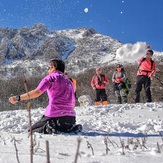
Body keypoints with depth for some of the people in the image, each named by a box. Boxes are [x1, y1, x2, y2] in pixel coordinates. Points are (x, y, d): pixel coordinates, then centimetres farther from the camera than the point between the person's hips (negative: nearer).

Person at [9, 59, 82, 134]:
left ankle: (50, 129, -16)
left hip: (54, 116, -6)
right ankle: (71, 128, 1)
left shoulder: (51, 77, 1)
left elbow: (37, 92, -14)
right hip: (71, 117, 6)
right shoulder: (69, 81, 21)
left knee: (32, 131, 12)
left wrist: (18, 98, -14)